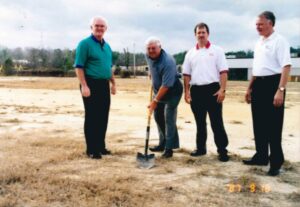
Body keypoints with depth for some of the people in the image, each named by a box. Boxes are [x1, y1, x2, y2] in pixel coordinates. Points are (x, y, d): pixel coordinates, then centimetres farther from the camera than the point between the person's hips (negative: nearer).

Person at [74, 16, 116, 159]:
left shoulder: (107, 46, 15)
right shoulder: (85, 43, -8)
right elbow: (79, 67, -14)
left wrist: (113, 83, 19)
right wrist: (84, 86, -21)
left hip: (104, 85, 7)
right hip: (91, 85, -7)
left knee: (103, 118, 11)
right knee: (92, 118, -2)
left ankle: (101, 146, 23)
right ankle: (91, 149, 7)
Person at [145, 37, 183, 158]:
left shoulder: (168, 62, -32)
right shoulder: (148, 56, -7)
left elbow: (166, 85, -33)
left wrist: (155, 101, -30)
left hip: (172, 91, -8)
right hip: (158, 90, 8)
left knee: (169, 119, -10)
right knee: (158, 116, 11)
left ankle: (169, 148, -3)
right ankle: (163, 144, 24)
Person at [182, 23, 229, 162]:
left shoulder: (217, 50, 2)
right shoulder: (190, 53, 12)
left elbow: (223, 71, -4)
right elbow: (186, 74, 12)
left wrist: (222, 89, -13)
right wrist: (187, 91, 4)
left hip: (212, 89, -4)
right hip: (196, 90, 4)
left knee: (216, 122, -3)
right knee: (200, 122, 11)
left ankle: (222, 150, 4)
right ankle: (201, 148, 21)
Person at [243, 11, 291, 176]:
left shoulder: (279, 41, -10)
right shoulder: (259, 43, 15)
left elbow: (286, 66, -18)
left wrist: (281, 90, -26)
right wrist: (250, 88, 20)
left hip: (272, 84, -8)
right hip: (258, 85, 8)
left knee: (273, 126, -2)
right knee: (259, 124, 14)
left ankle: (276, 162, 10)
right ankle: (261, 156, 28)